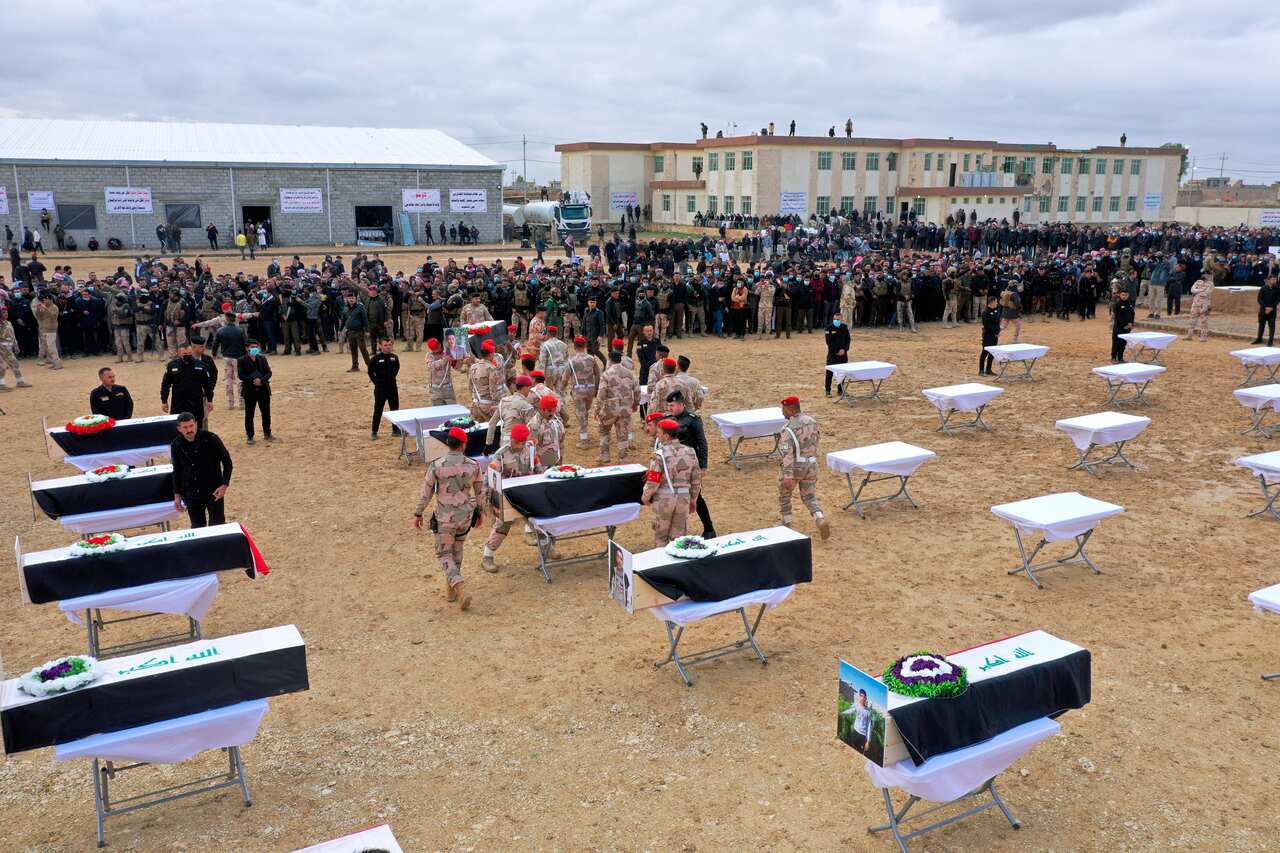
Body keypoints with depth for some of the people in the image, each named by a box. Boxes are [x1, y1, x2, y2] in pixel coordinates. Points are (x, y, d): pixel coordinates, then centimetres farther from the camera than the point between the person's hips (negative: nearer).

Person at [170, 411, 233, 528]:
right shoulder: (176, 445, -4)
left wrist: (224, 484, -15)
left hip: (214, 492, -3)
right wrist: (177, 494, 8)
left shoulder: (210, 439, -15)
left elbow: (227, 461, -6)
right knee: (197, 528, 11)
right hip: (191, 495, 3)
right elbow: (177, 471, 9)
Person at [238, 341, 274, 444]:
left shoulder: (262, 358, 7)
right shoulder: (242, 361, -3)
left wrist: (261, 380, -16)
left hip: (263, 389, 3)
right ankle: (250, 436, 12)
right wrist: (253, 380, -20)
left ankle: (267, 433, 23)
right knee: (249, 415, 3)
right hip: (249, 391, -3)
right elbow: (240, 375, -11)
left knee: (266, 412, 9)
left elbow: (269, 372, 2)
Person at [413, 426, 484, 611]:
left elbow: (426, 493, -8)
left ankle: (461, 590, -8)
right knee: (457, 550, 23)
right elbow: (480, 492, 3)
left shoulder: (436, 466, -15)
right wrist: (479, 512, 18)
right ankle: (451, 589, 32)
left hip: (444, 518, -3)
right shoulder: (473, 465, -8)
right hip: (466, 516, 3)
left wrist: (418, 514, 5)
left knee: (444, 554, 9)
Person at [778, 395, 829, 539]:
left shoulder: (788, 428, -19)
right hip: (811, 466, 6)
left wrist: (787, 476, -27)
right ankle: (821, 521, -10)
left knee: (784, 495, 18)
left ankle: (786, 525, 28)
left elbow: (787, 453, -25)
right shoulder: (811, 421, 4)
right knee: (810, 497, 14)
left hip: (793, 466, -5)